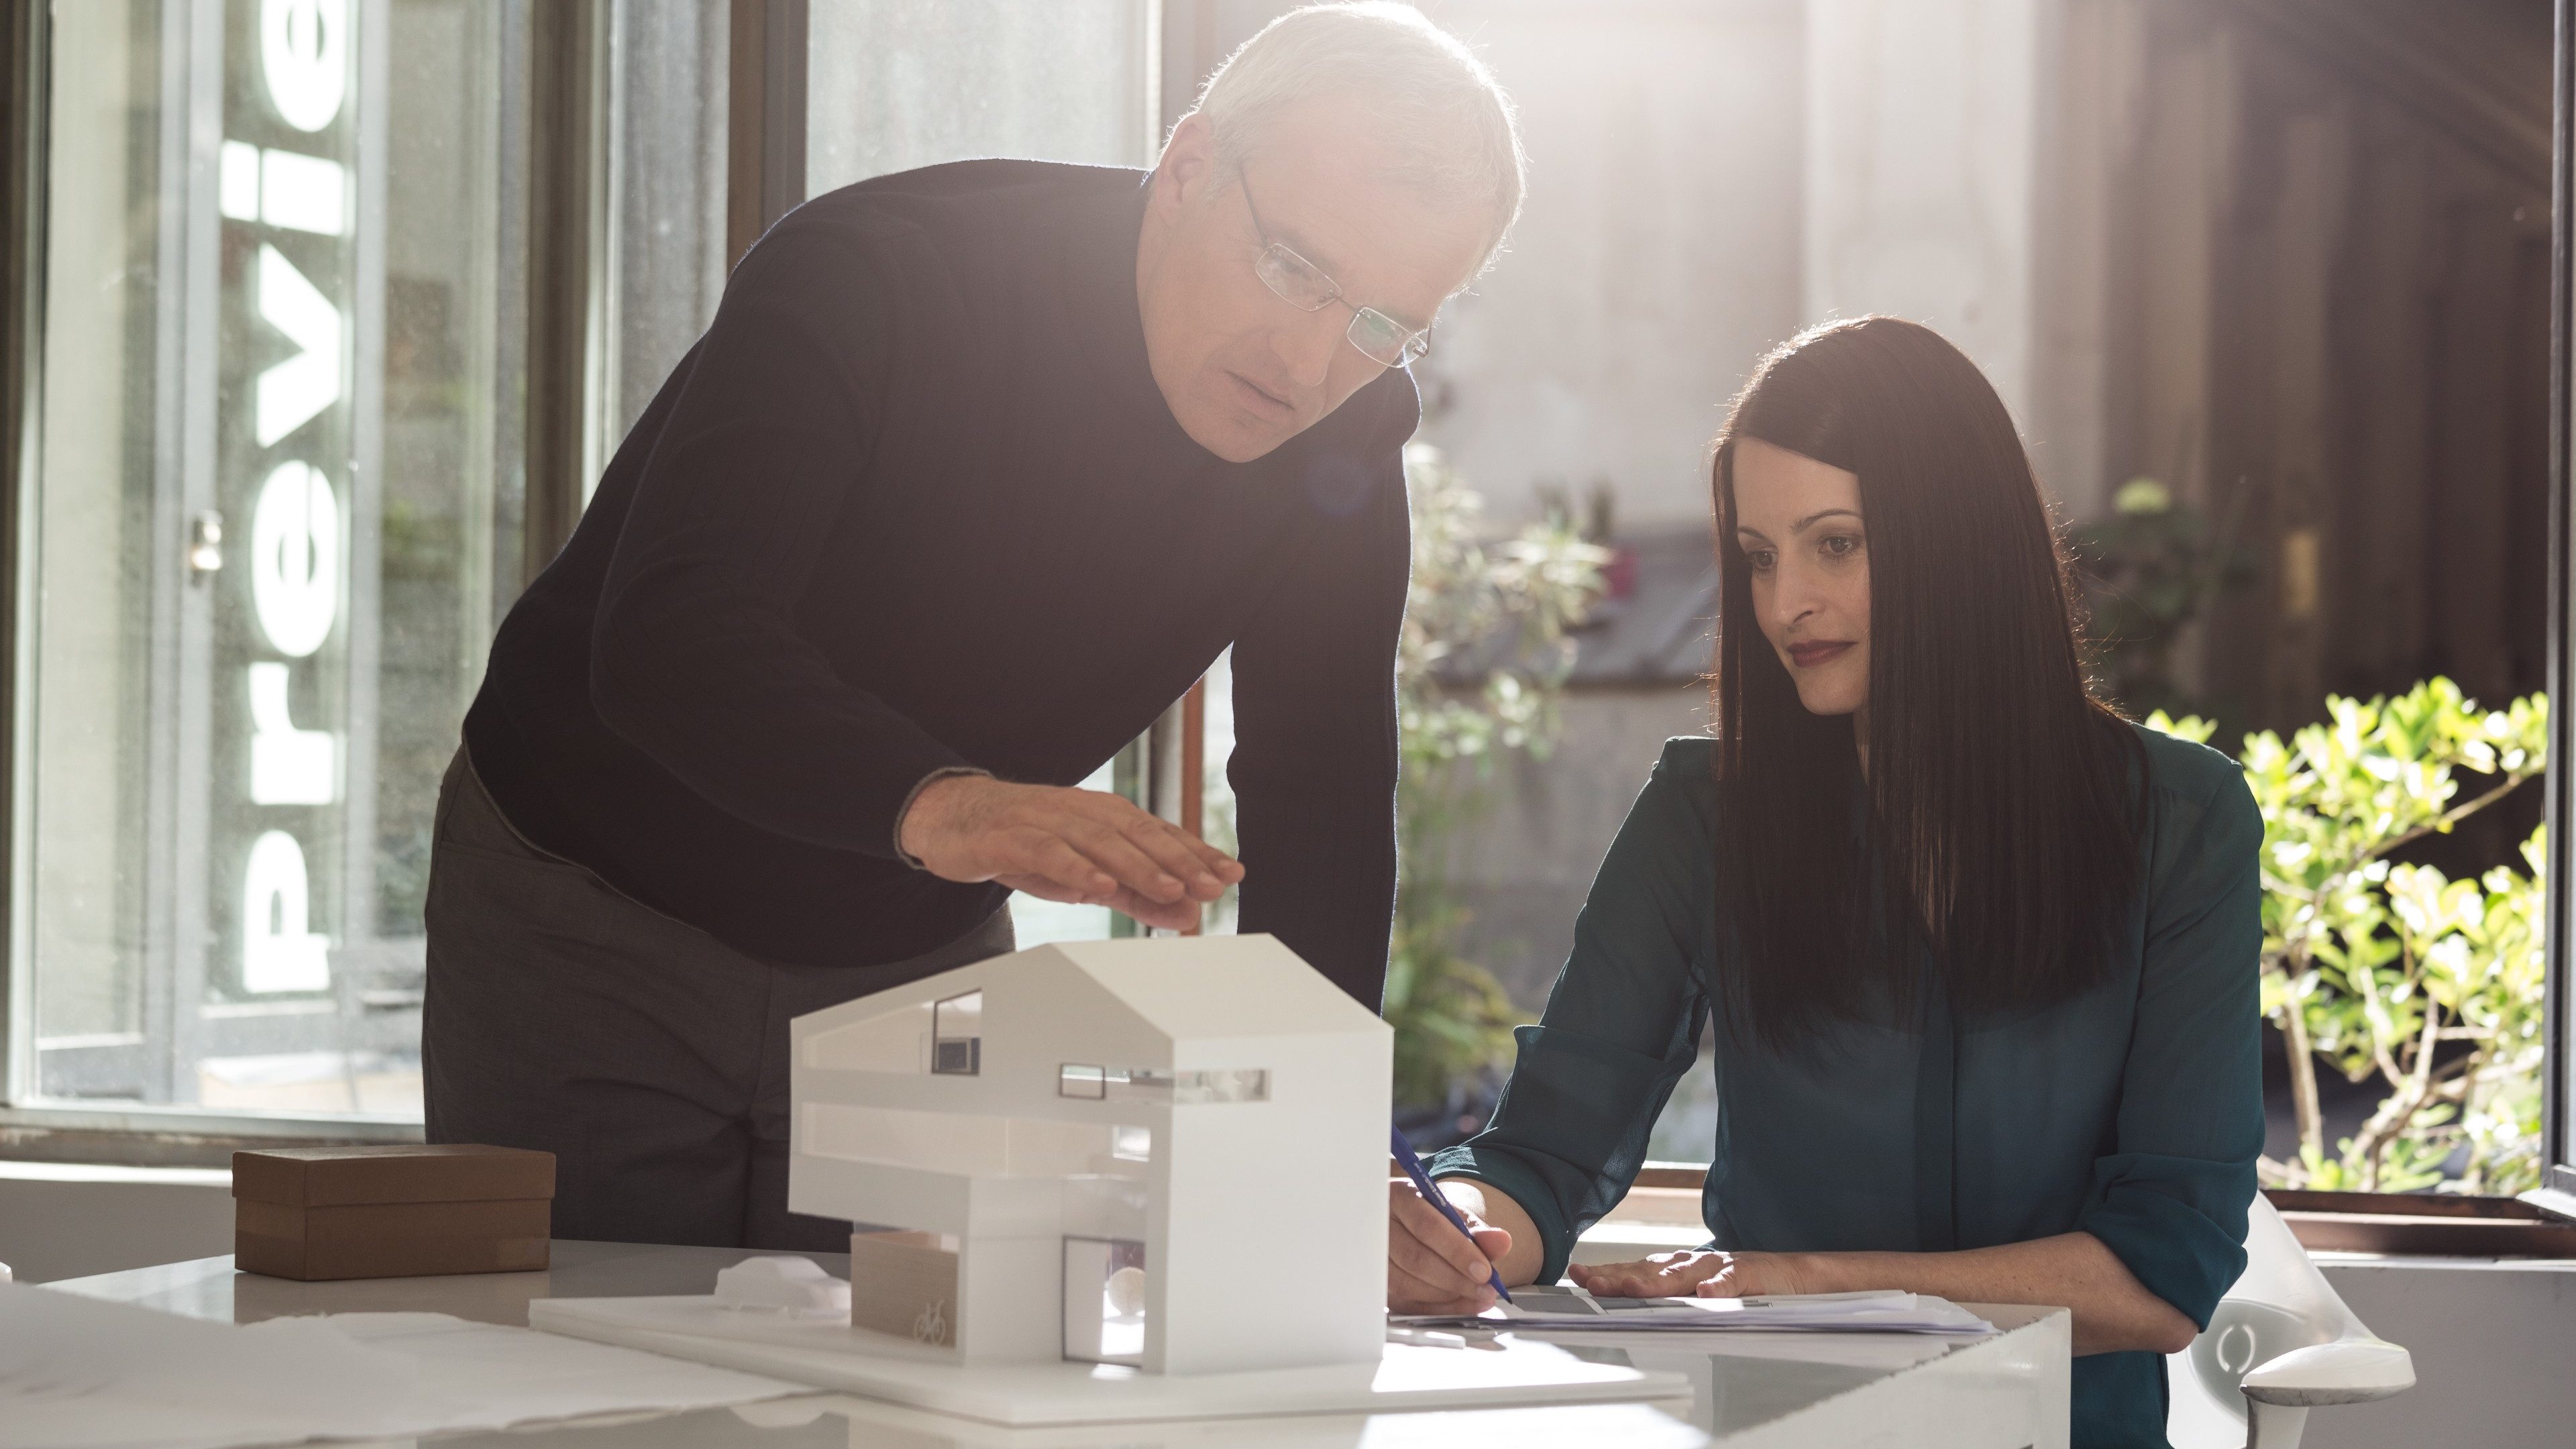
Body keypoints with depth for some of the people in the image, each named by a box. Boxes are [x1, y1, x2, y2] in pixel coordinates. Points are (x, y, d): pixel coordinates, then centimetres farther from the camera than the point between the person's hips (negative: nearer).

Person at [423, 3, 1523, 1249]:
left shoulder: (1344, 447, -12)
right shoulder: (873, 280, -27)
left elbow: (1318, 813, -11)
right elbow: (664, 642, -40)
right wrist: (931, 803, -59)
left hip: (913, 960, 4)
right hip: (589, 913, -4)